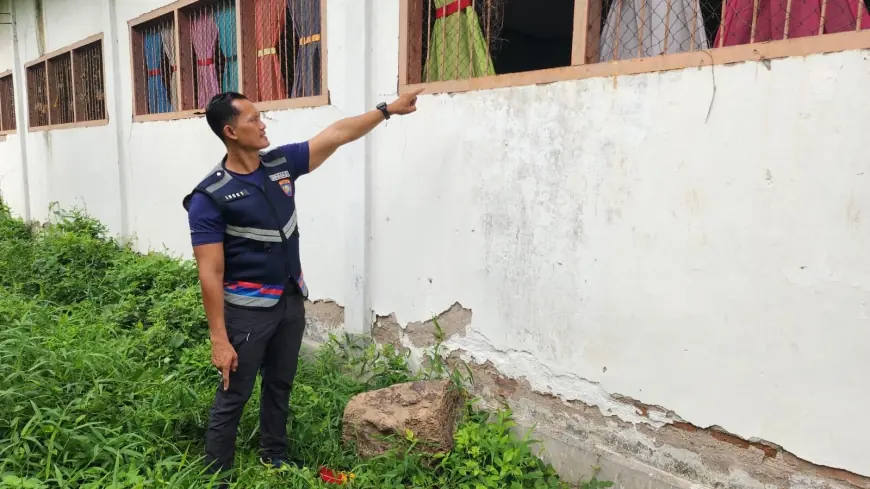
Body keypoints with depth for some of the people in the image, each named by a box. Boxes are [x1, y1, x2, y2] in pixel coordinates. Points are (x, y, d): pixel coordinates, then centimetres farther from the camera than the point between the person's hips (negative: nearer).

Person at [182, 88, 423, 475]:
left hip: (291, 300, 6)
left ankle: (275, 459, 39)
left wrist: (387, 109, 7)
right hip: (248, 309, -6)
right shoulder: (210, 197, -17)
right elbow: (210, 274, -18)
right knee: (232, 398, 5)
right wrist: (219, 339, -19)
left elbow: (336, 135, 6)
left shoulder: (282, 163, 0)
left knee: (280, 386, 20)